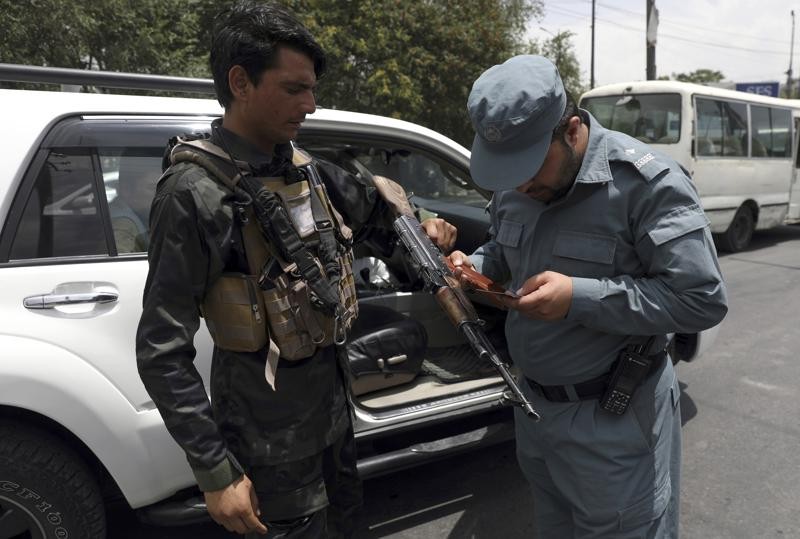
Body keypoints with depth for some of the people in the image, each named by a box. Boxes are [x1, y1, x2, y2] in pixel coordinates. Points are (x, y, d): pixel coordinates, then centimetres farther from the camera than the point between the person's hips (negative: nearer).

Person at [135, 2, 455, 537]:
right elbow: (162, 352, -18)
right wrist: (216, 472, -17)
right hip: (270, 440, -7)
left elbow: (375, 212, 18)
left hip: (332, 406, 7)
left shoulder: (308, 171, 0)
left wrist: (422, 227, -4)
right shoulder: (195, 193, -20)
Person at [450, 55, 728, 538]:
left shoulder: (647, 182, -22)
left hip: (612, 421, -6)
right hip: (533, 401, 7)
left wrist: (580, 298, -30)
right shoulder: (514, 185, -1)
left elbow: (702, 299, -24)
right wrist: (475, 266, -6)